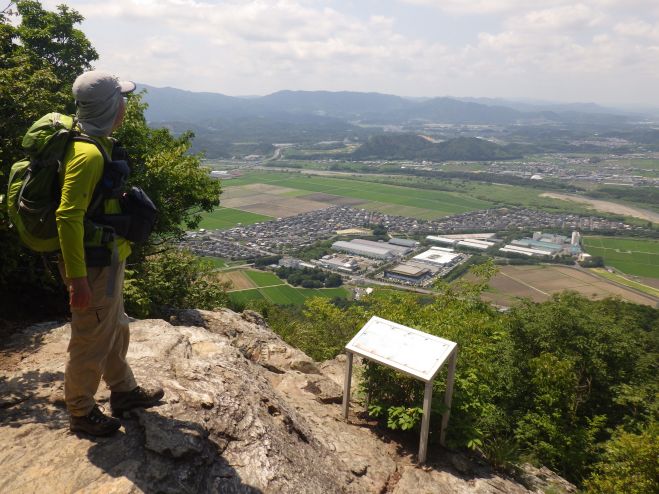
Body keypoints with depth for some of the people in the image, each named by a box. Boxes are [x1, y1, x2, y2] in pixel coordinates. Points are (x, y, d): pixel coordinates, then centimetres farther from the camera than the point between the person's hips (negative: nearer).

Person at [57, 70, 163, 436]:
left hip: (109, 258, 10)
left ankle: (123, 391, 42)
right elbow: (68, 217, -28)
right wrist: (77, 279, -26)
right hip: (94, 265, -10)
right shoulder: (88, 153, -25)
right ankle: (81, 413, 28)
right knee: (91, 341, 7)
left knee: (115, 329, 23)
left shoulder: (97, 142, 7)